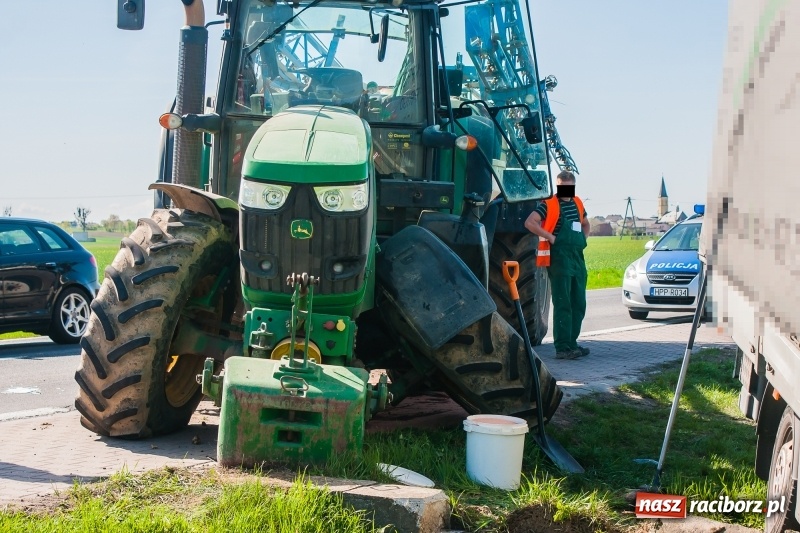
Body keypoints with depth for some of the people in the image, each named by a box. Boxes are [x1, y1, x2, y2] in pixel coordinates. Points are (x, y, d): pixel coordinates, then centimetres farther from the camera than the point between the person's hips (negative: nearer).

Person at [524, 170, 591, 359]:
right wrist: (550, 237, -17)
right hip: (559, 259, -8)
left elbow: (585, 224, 32)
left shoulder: (577, 203, 16)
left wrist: (583, 239, 13)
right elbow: (529, 223, -18)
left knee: (579, 304, 10)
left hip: (578, 258, 8)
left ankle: (571, 343, 20)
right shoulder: (548, 204, -7)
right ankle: (562, 348, -8)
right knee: (562, 305, -9)